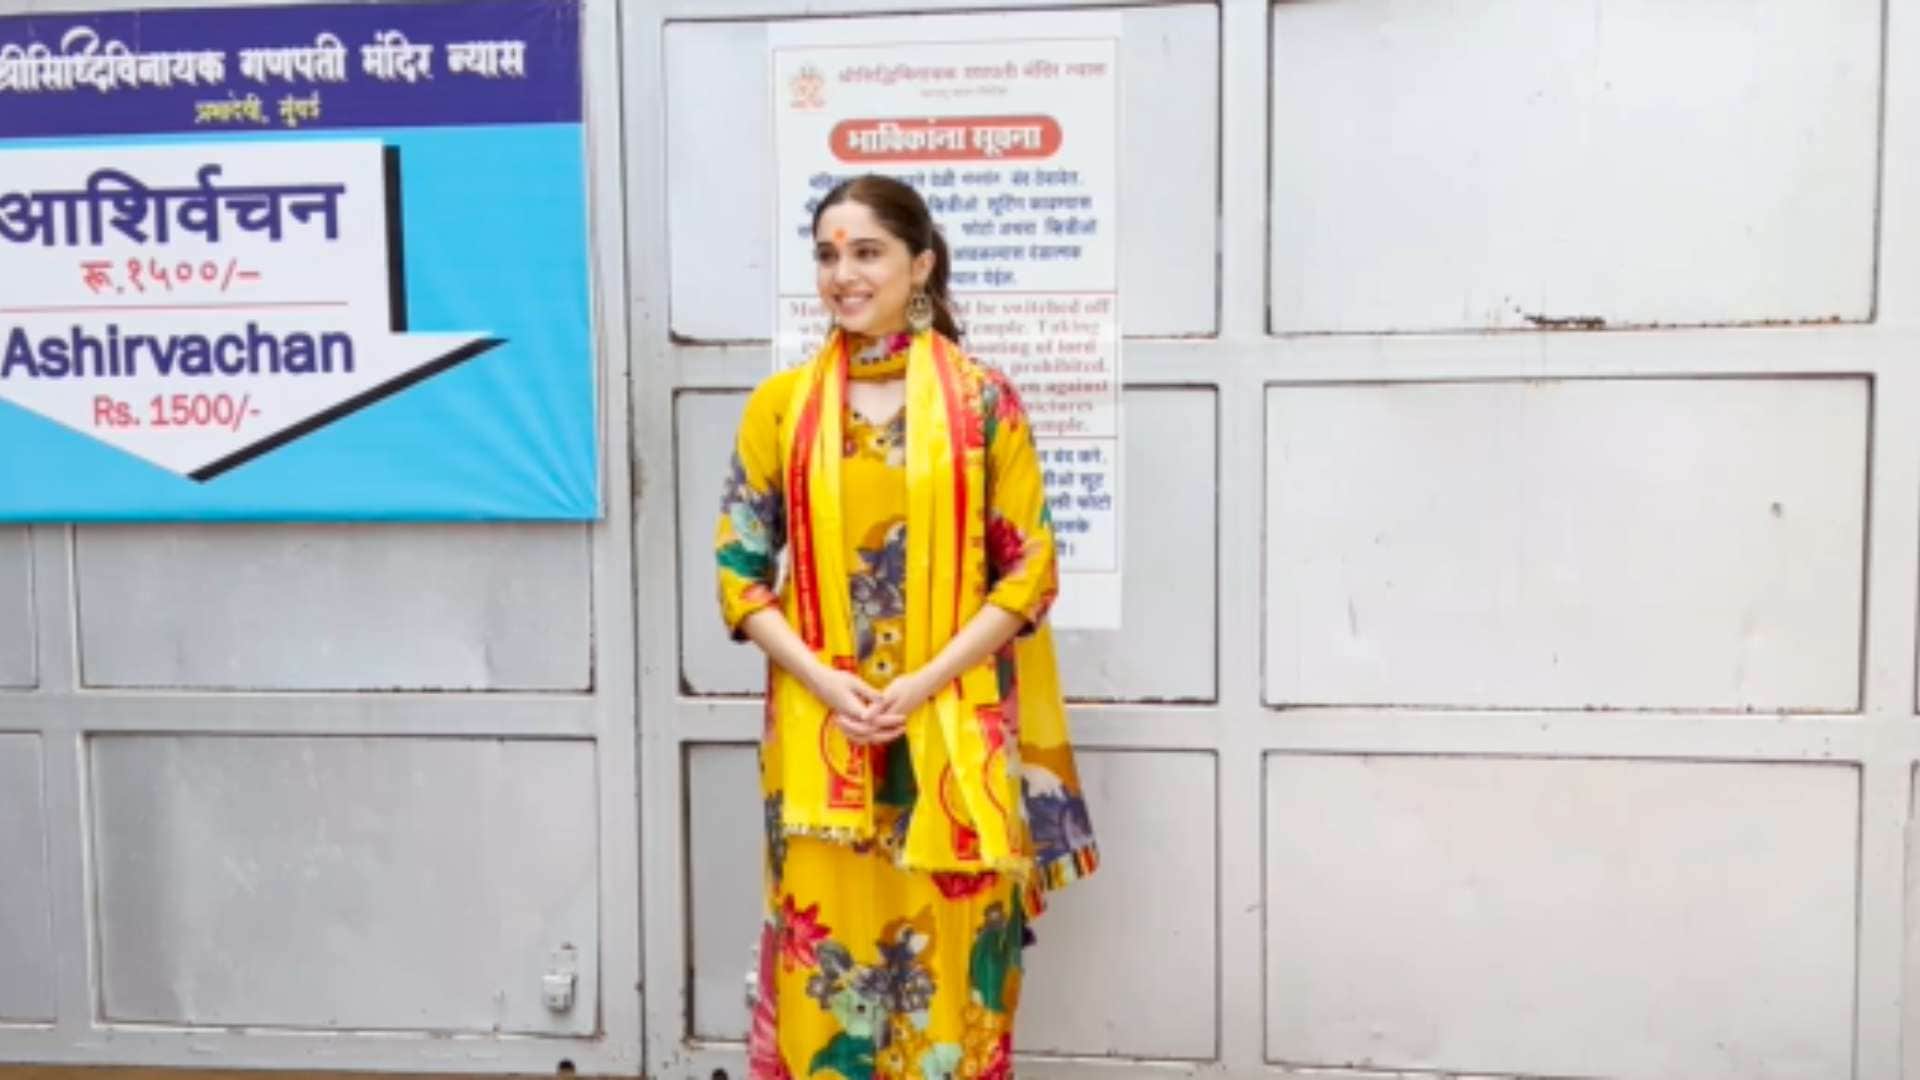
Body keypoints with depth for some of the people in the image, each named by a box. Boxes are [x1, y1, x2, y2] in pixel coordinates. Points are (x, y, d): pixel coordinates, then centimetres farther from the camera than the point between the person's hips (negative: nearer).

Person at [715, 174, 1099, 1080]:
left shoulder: (985, 402, -1)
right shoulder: (779, 407, 5)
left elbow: (1030, 571, -3)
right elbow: (739, 570, 4)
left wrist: (924, 683, -13)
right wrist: (823, 681, -10)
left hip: (953, 731, -1)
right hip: (819, 731, 2)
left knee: (952, 958, 6)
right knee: (825, 956, 7)